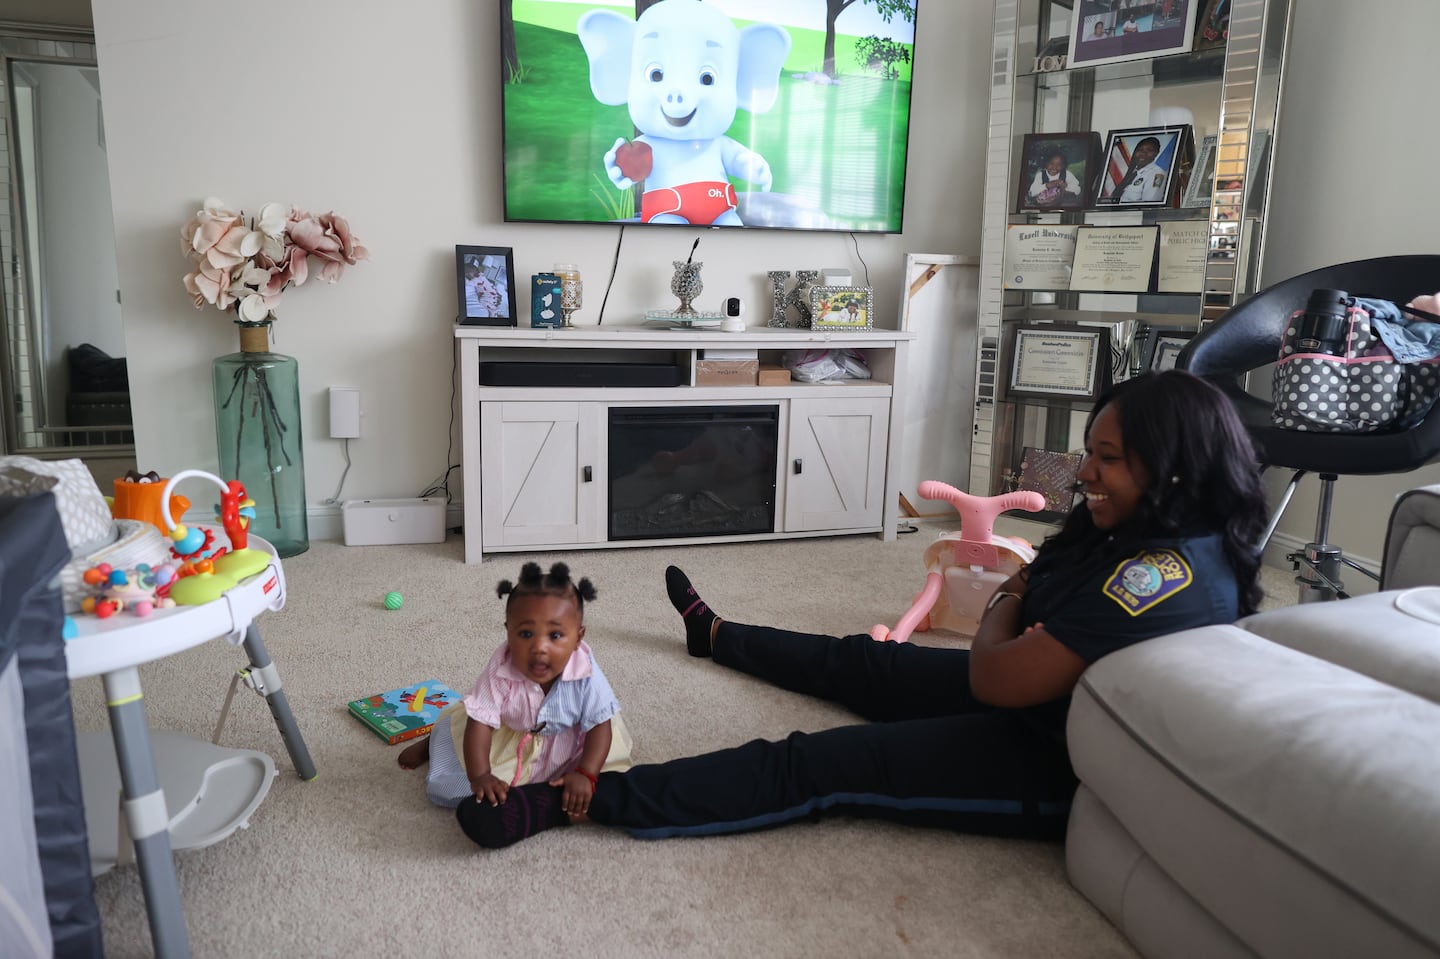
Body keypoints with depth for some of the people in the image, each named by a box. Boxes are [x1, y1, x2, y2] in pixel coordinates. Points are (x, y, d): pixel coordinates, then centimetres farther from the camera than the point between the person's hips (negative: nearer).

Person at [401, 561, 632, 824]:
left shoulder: (586, 674, -33)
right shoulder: (500, 671, -34)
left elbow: (600, 726, -25)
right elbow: (480, 723, -31)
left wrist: (585, 775, -36)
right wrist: (479, 776, -41)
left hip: (566, 741, 1)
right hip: (506, 740, -1)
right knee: (447, 789, 3)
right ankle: (433, 743, 37)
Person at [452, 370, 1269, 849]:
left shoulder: (1161, 575, -31)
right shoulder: (1181, 543, 2)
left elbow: (995, 680, -28)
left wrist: (1010, 605, -9)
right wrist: (1029, 612, -8)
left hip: (1058, 767, -10)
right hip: (1056, 706, 10)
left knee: (816, 766, -17)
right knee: (865, 662, 22)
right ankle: (714, 635, 48)